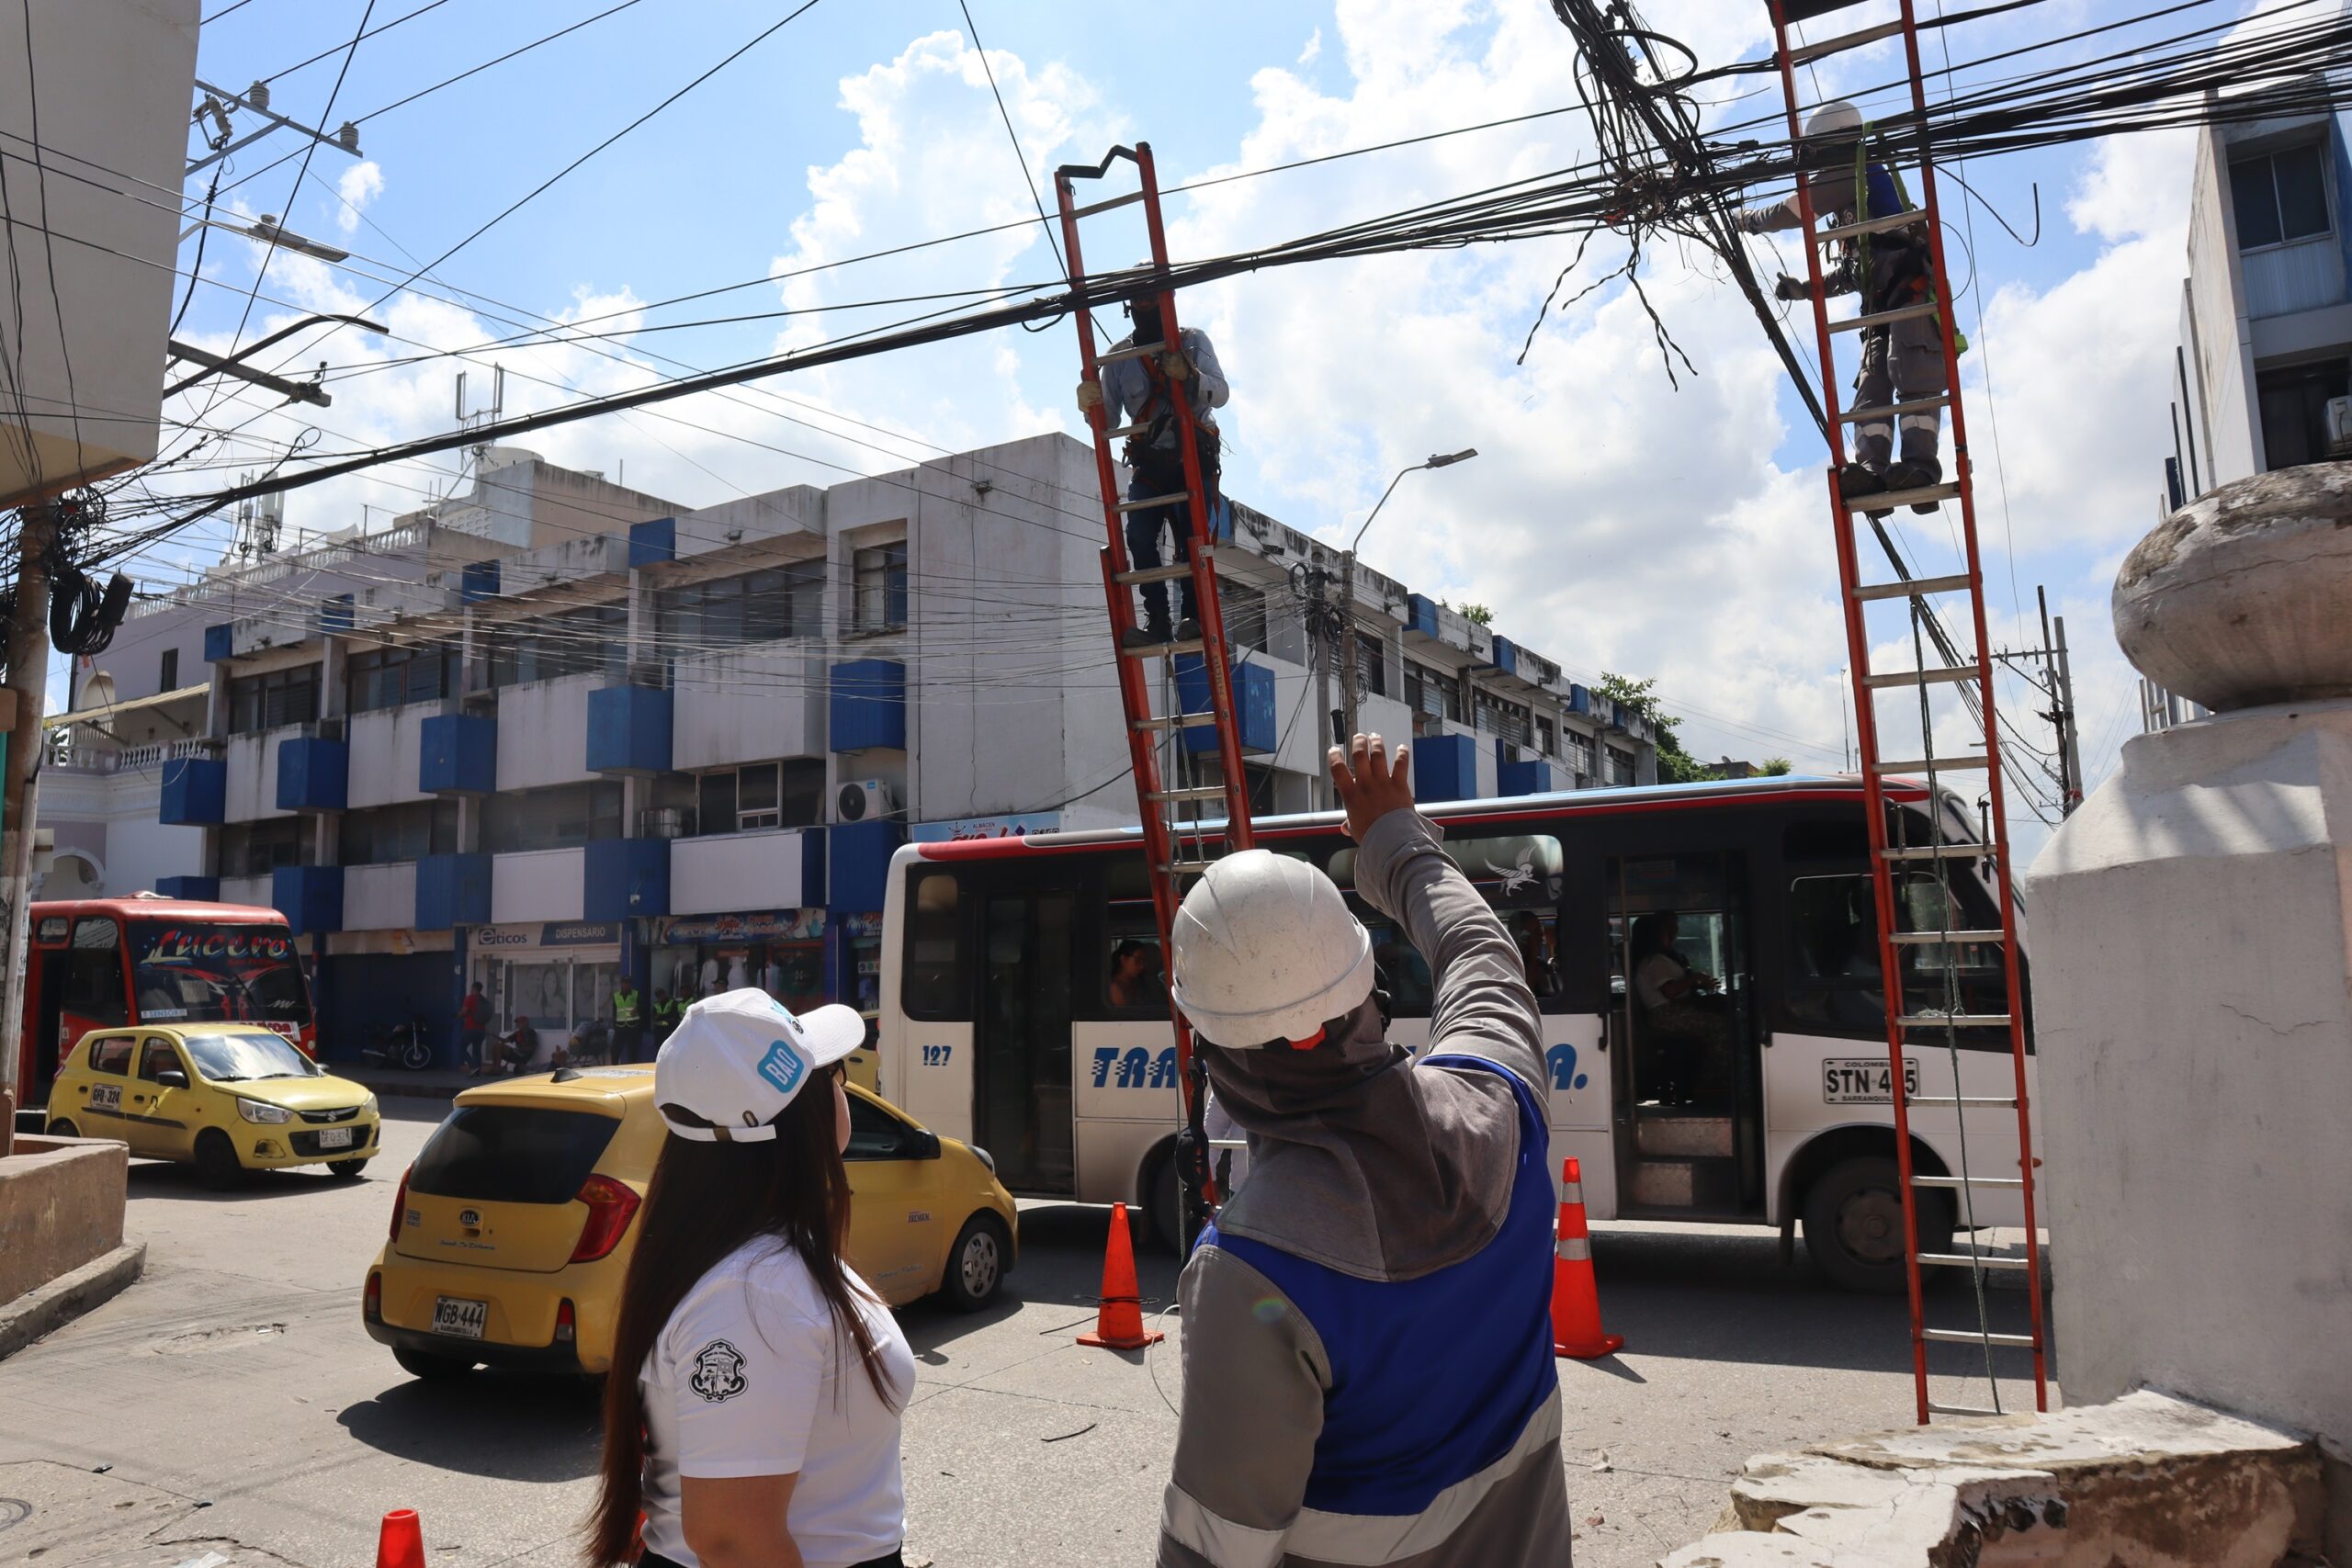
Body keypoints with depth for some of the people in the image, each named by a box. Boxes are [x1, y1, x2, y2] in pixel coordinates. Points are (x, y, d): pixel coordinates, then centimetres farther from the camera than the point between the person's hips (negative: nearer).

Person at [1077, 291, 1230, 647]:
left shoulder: (1193, 341, 3)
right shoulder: (1118, 355, 7)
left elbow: (1221, 393, -10)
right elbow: (1109, 419, 5)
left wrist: (1190, 376, -30)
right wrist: (1089, 407, -18)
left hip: (1194, 457, -2)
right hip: (1147, 461, 2)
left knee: (1192, 534, -16)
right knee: (1139, 534, -15)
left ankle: (1194, 615, -10)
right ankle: (1157, 618, -13)